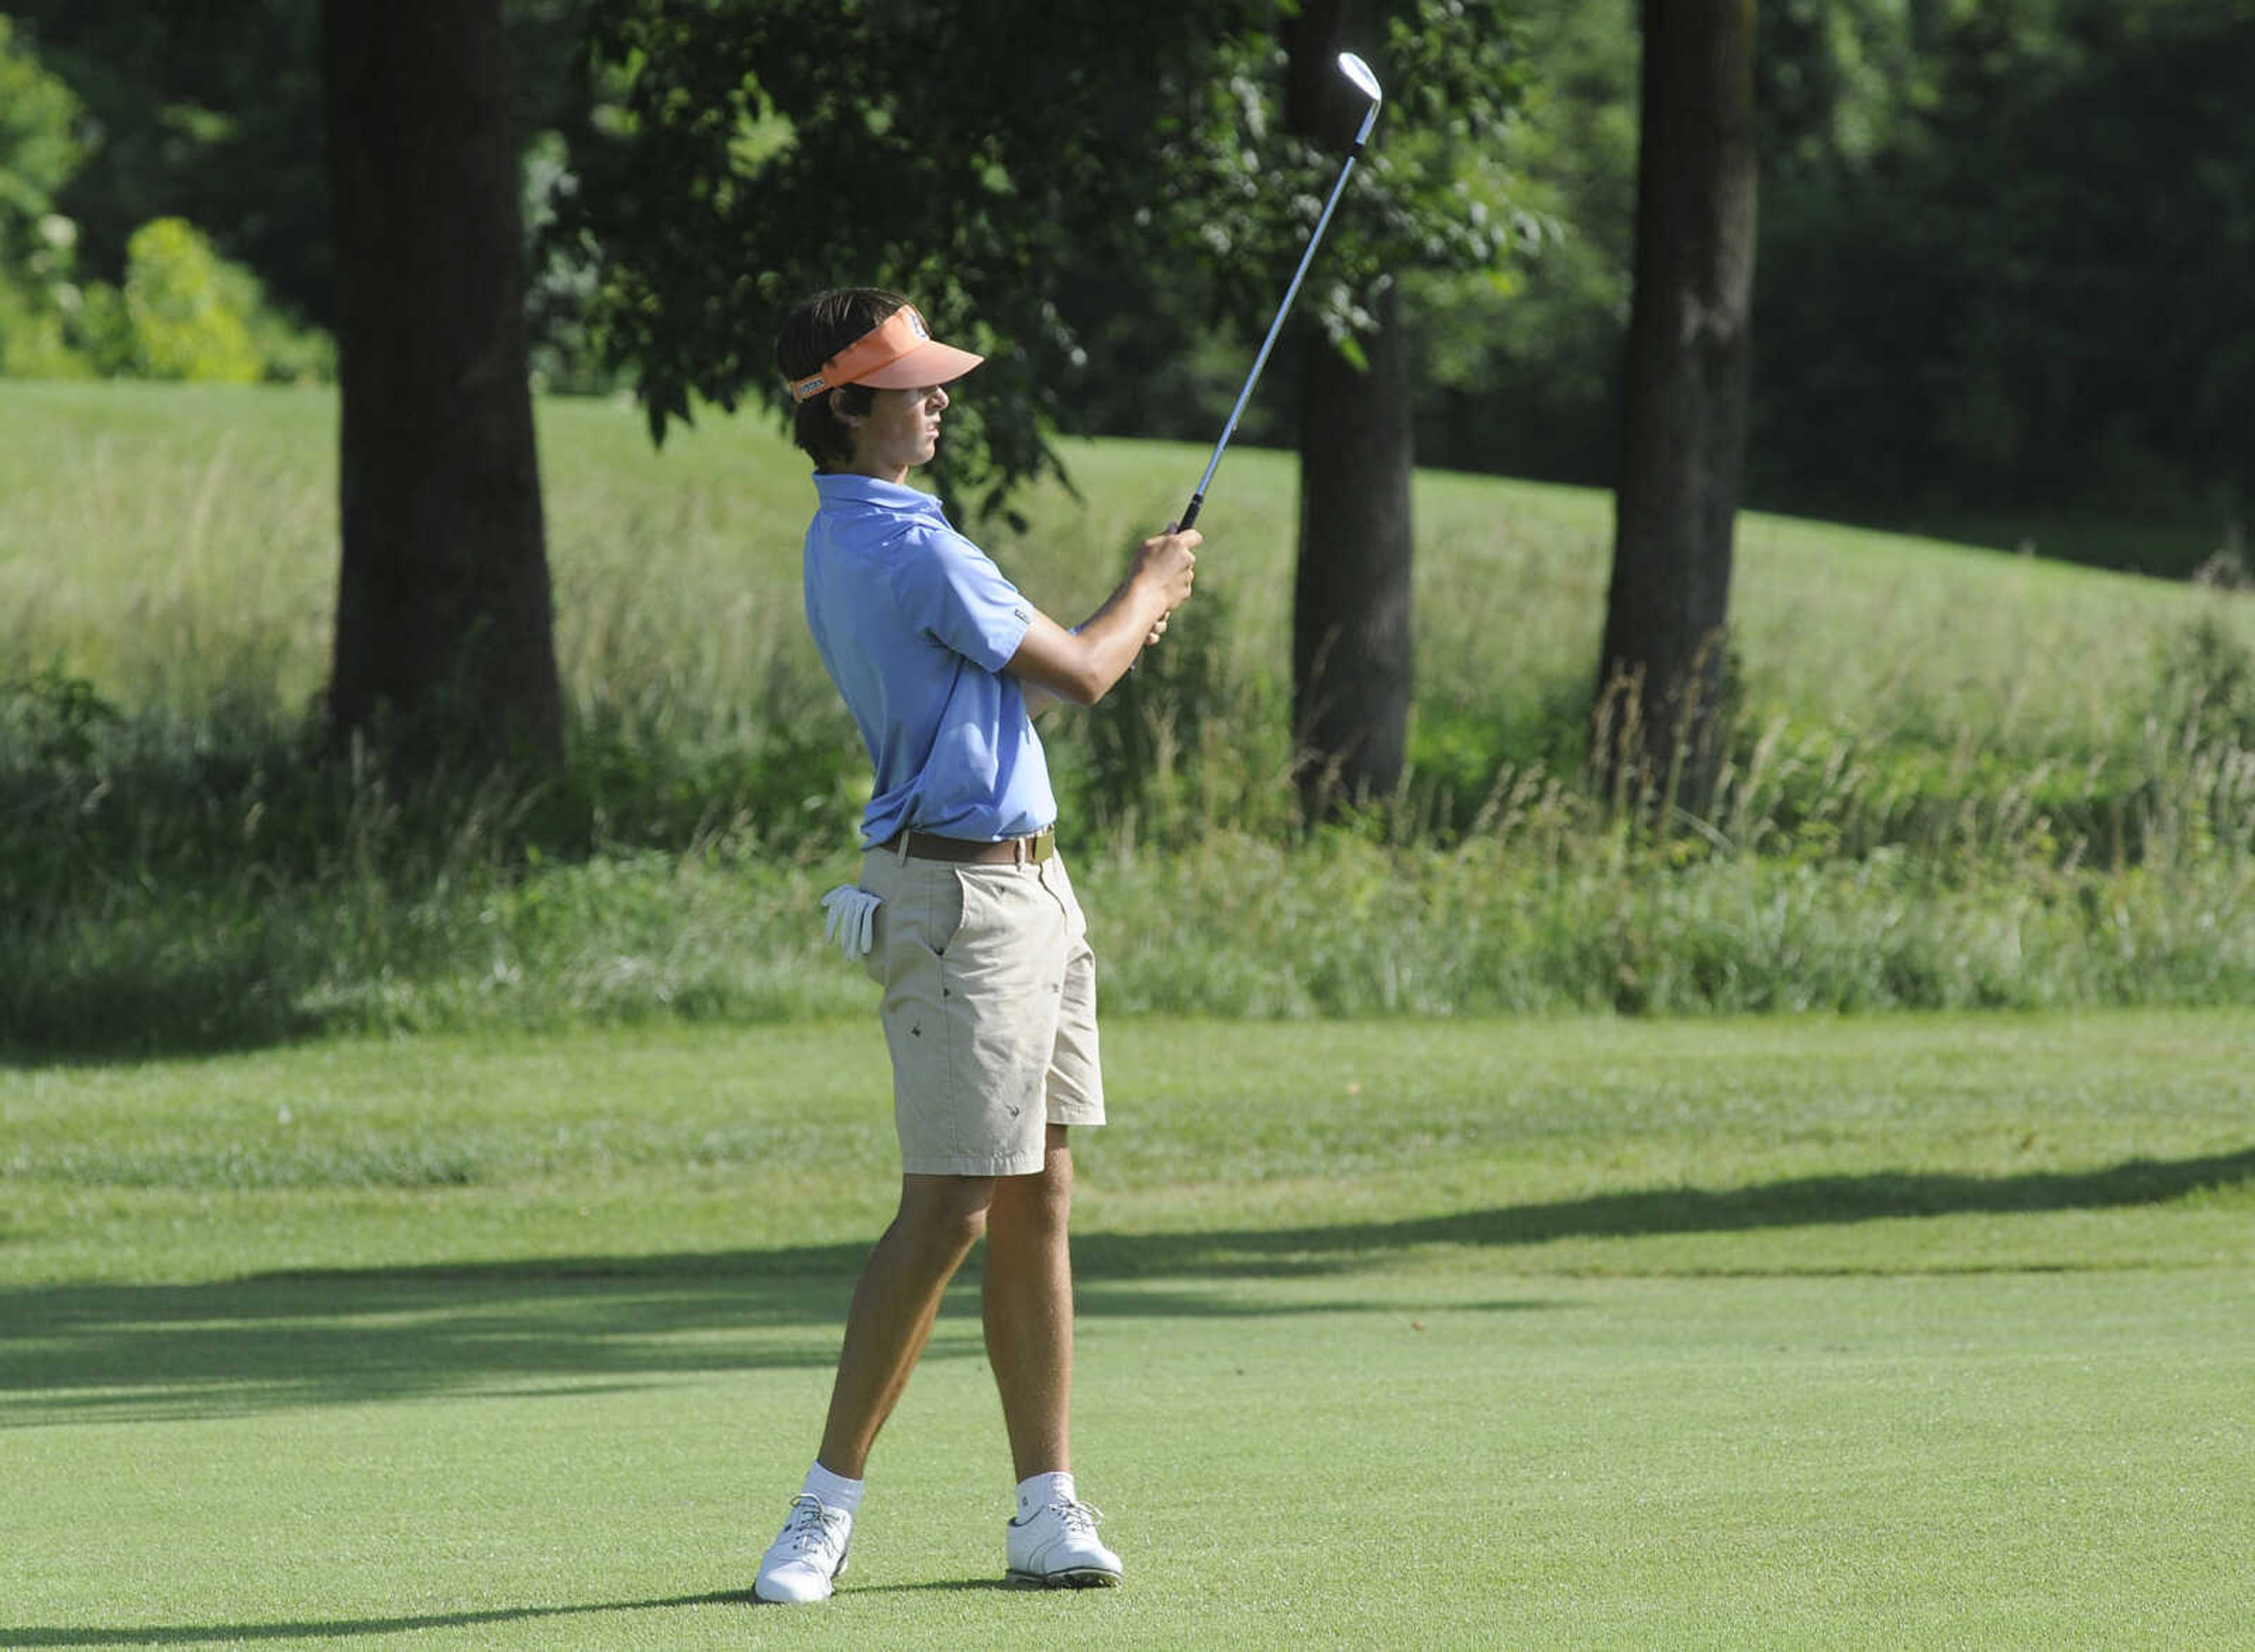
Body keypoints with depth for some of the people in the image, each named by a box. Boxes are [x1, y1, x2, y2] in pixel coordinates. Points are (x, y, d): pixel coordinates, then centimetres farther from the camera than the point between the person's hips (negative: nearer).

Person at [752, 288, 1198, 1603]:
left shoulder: (847, 540, 14)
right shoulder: (909, 546, -18)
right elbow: (1078, 677, -9)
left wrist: (1126, 620, 17)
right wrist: (1147, 593, 9)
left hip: (1028, 887, 10)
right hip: (963, 895, -10)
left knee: (1038, 1203, 8)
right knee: (949, 1211, -10)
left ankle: (1049, 1508, 8)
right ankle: (830, 1506, -5)